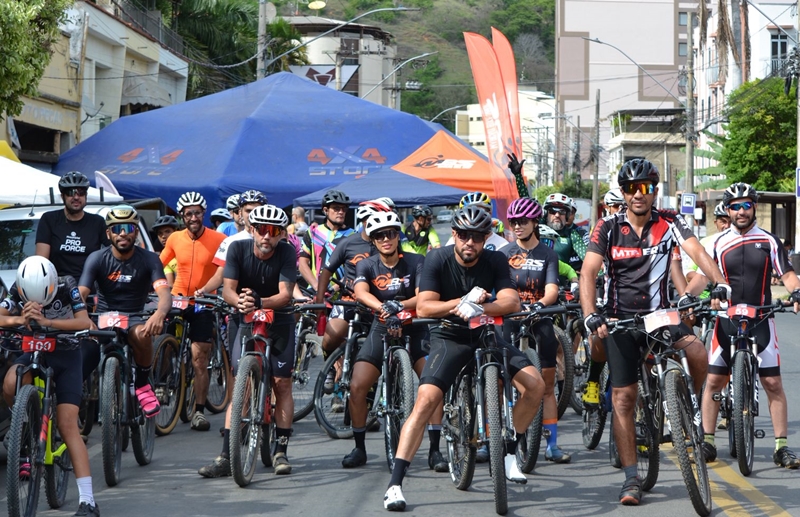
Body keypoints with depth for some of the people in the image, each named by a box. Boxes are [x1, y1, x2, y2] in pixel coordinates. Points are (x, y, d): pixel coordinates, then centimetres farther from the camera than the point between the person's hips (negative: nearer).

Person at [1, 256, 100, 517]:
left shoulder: (66, 287, -18)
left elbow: (84, 322, -28)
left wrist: (46, 321, -42)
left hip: (66, 355, -2)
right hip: (34, 350, 2)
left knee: (68, 426, -14)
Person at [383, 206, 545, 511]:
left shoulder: (495, 262, -7)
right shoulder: (437, 260, -13)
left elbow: (512, 302, -21)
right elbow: (423, 307, -20)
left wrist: (478, 308, -39)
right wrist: (463, 302, -32)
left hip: (485, 336, 3)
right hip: (449, 338, -3)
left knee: (535, 385, -15)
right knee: (426, 400, -23)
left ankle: (509, 454, 5)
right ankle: (395, 484, -23)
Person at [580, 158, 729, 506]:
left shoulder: (669, 224, -2)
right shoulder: (608, 228, -3)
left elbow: (697, 252, -17)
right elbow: (588, 272, -10)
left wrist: (720, 283, -36)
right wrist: (591, 316, -26)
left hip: (660, 314, 0)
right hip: (621, 319, 0)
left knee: (698, 353, -28)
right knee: (623, 398, -5)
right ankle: (631, 479, 1)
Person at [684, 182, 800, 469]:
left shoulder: (769, 241, 4)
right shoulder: (717, 243, 3)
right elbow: (702, 277, -3)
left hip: (761, 321, 0)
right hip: (726, 322, 0)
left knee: (773, 383, -4)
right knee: (714, 381, 0)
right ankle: (707, 443, 9)